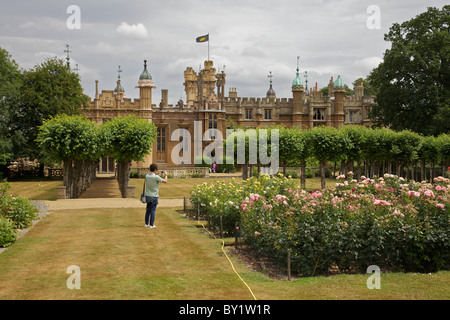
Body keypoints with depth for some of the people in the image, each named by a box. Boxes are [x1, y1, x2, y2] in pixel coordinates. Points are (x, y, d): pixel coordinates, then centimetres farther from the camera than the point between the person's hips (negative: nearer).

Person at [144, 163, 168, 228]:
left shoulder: (147, 176, -2)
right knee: (153, 211, 2)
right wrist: (166, 175, 6)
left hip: (148, 196, 5)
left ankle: (147, 223, 24)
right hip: (154, 196, -5)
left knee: (148, 210, 17)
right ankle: (151, 224, 4)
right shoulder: (156, 177, -18)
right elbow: (165, 181, -11)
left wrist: (157, 173, 18)